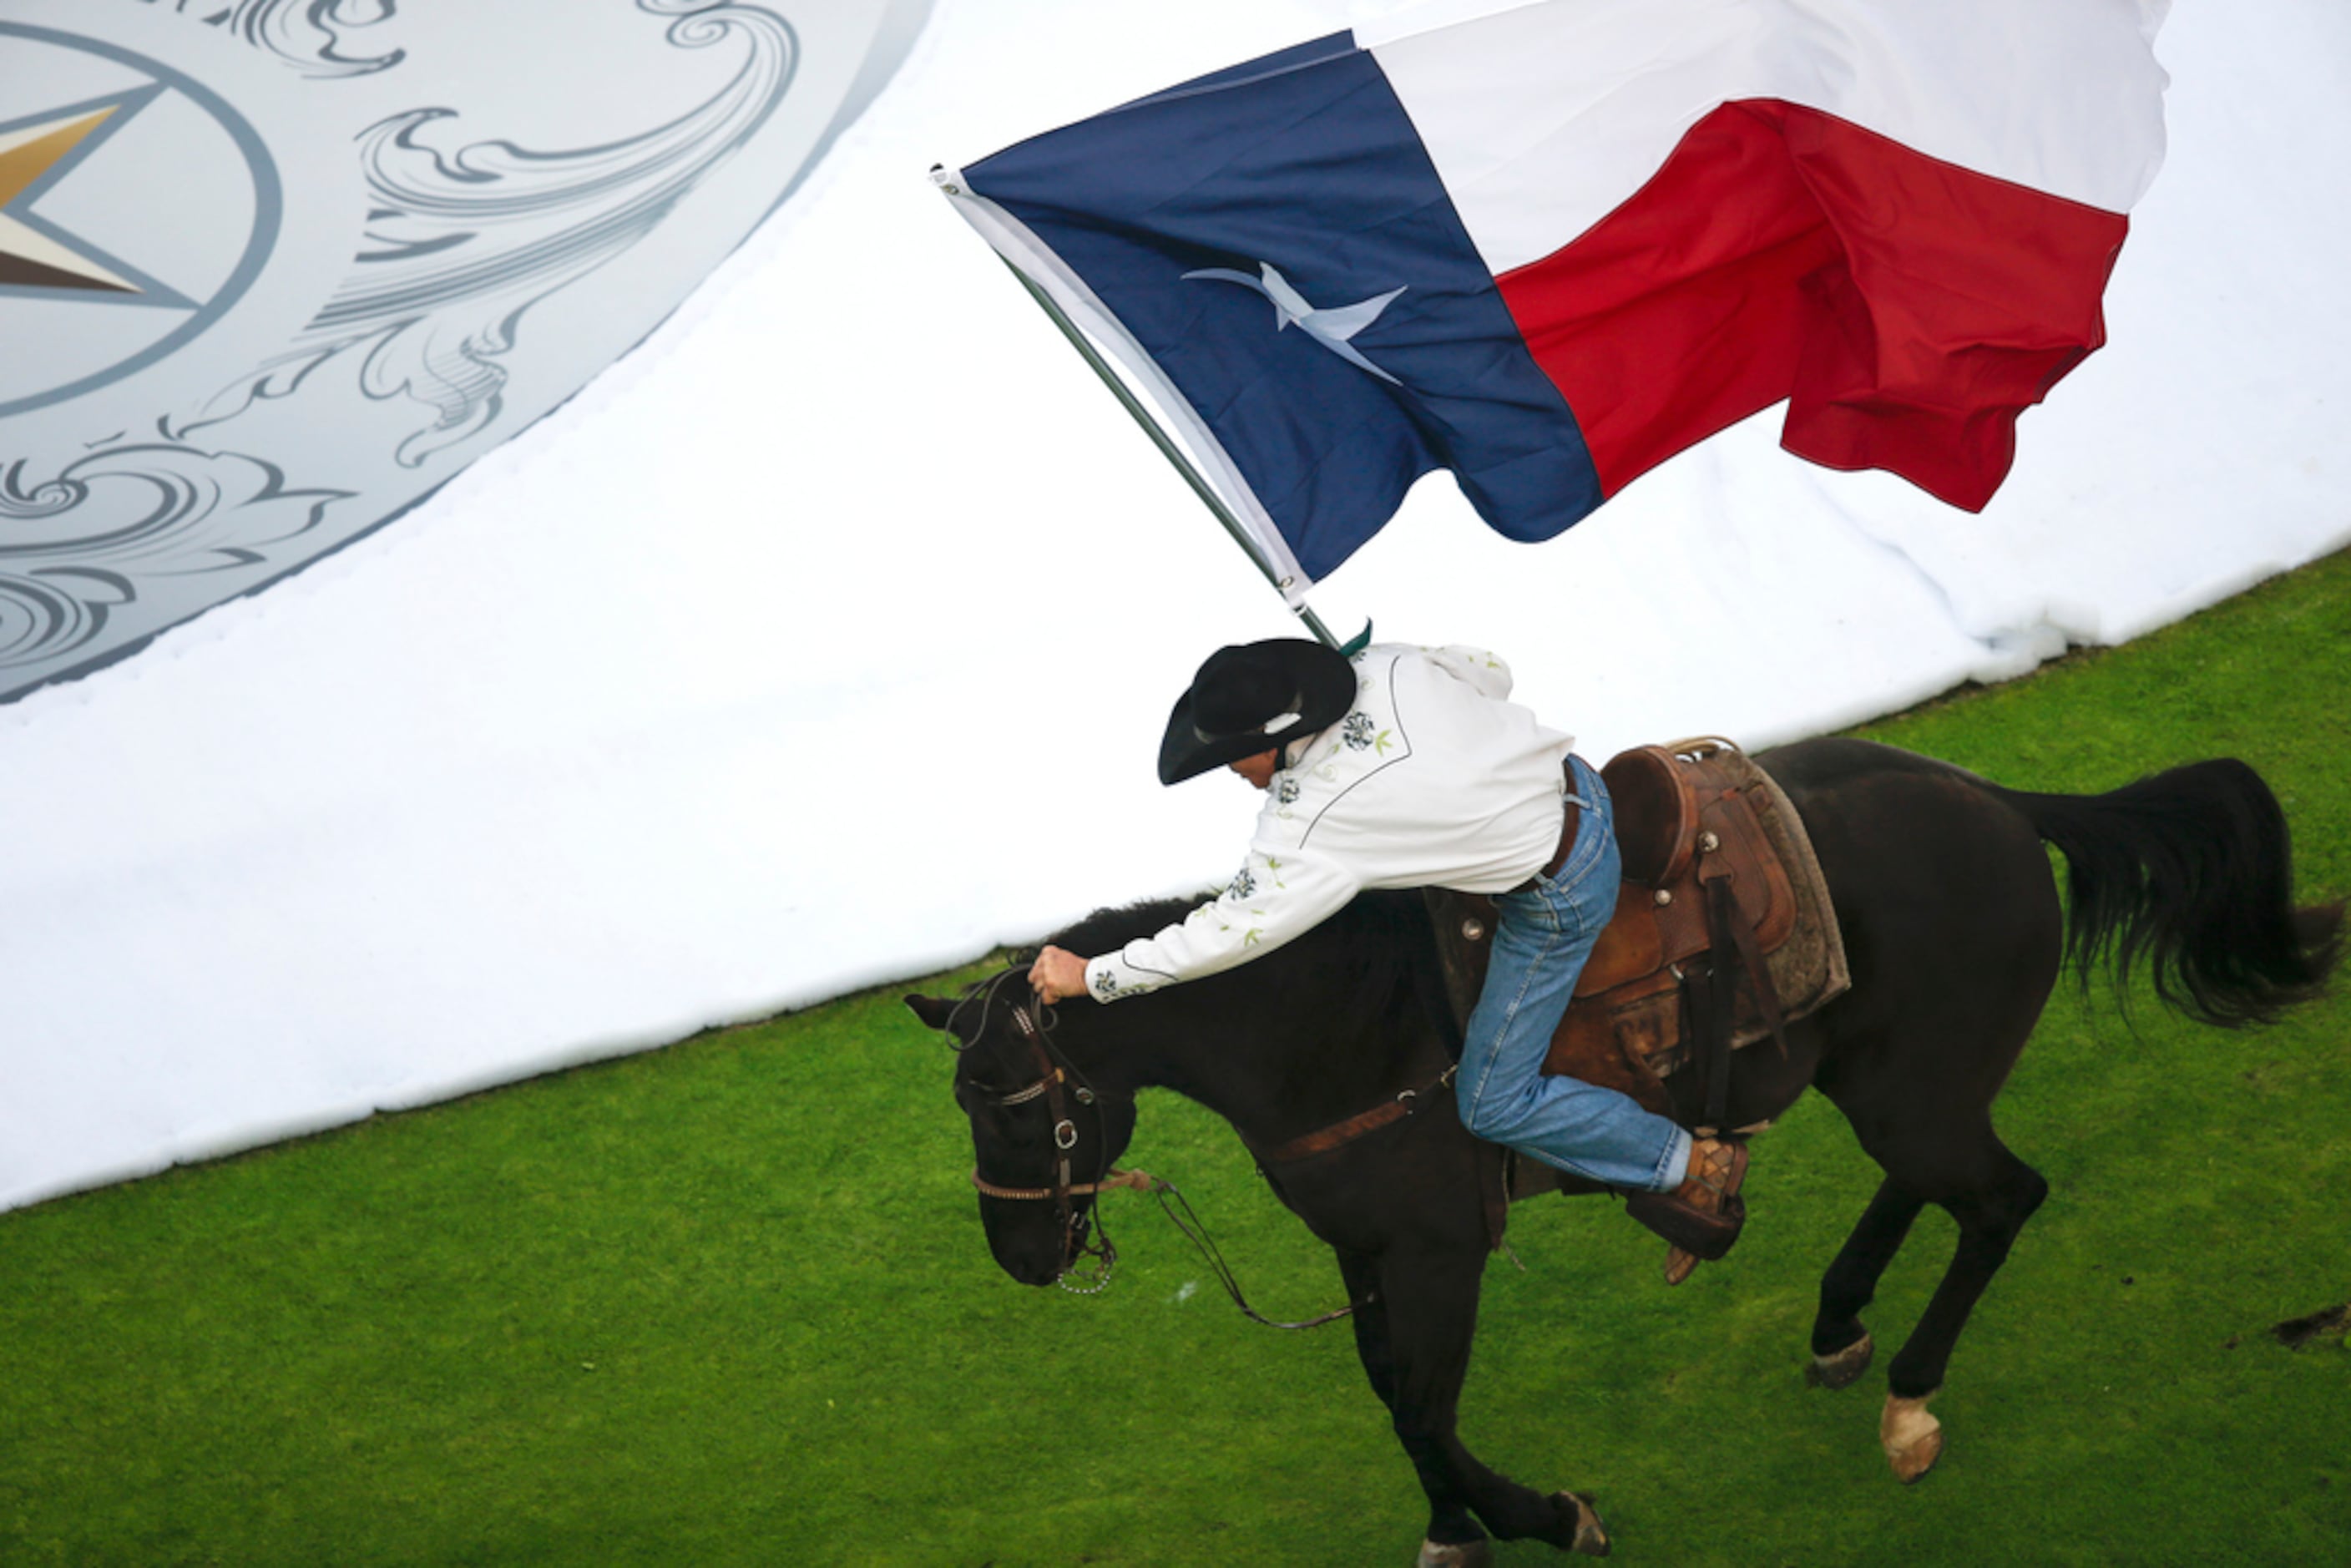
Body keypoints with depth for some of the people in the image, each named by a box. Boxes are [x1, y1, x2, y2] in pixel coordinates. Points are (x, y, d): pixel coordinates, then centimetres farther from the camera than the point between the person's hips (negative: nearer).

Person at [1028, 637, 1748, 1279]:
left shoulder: (1311, 820, -28)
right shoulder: (1384, 666, -10)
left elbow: (1230, 931, -24)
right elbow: (1491, 672, 8)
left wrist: (1091, 975, -15)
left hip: (1558, 894, -8)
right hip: (1574, 786, 8)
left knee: (1493, 1104, 4)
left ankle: (1695, 1169, 14)